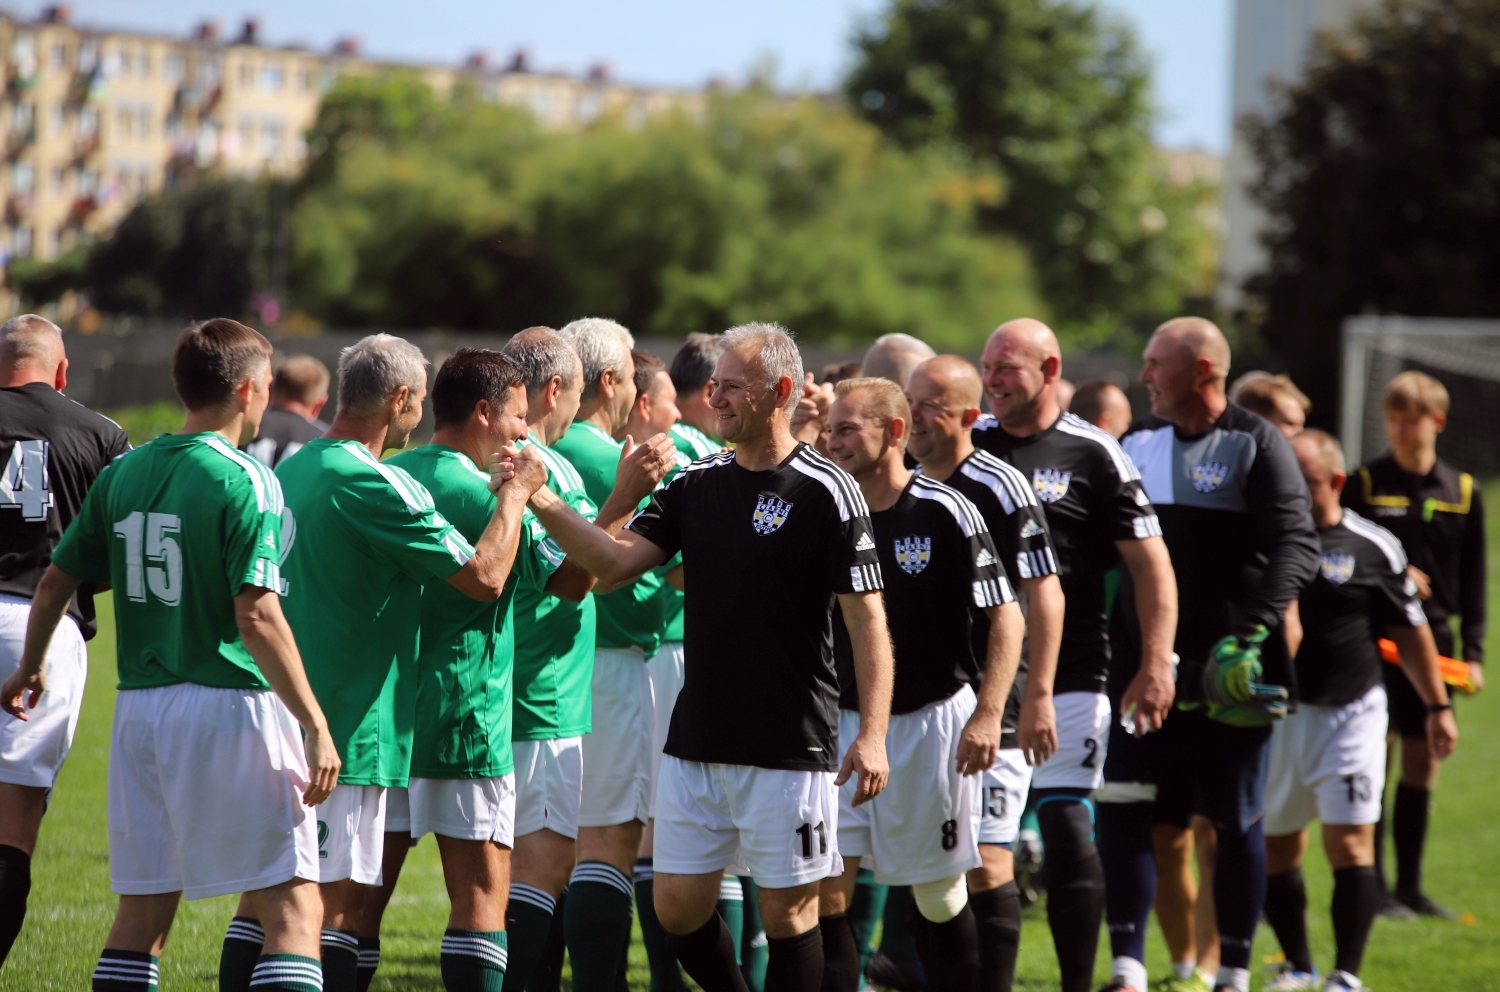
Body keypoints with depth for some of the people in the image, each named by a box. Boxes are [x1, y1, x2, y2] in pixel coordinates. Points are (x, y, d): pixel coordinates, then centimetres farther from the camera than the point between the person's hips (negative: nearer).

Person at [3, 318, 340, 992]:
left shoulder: (123, 473, 8)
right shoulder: (244, 481, -11)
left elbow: (56, 581, 14)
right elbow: (256, 616, -18)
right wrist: (315, 724, -16)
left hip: (139, 709, 7)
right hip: (230, 705, -6)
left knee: (142, 911, 12)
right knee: (294, 909, -4)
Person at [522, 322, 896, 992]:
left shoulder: (826, 491, -9)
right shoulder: (695, 484, 10)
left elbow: (866, 617, -11)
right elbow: (619, 559, 3)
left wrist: (872, 734, -18)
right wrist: (544, 506, -12)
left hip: (789, 747, -6)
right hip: (695, 738, 6)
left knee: (787, 910, -1)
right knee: (677, 904, 7)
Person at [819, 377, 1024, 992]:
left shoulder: (947, 513, -9)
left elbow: (1007, 618, -8)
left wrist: (988, 714, -18)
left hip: (932, 722, -4)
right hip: (843, 722, 4)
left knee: (938, 893, 4)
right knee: (824, 889, -6)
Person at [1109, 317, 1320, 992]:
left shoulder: (1255, 445, -5)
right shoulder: (1136, 444, 11)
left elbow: (1297, 547, -14)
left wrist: (1249, 635, -26)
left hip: (1229, 676, -4)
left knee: (1236, 823, 5)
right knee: (1124, 812, -5)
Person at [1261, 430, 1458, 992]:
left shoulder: (1373, 548, -2)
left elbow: (1409, 629, 7)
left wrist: (1437, 706, 7)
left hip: (1350, 714, -3)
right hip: (1276, 716, 3)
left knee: (1350, 844, -10)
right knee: (1274, 848, 10)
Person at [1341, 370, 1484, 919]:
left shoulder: (1463, 492, 8)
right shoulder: (1364, 485, 0)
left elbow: (1473, 579, 11)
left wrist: (1473, 650, 5)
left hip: (1432, 640, 3)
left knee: (1423, 761, 7)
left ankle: (1410, 886, 15)